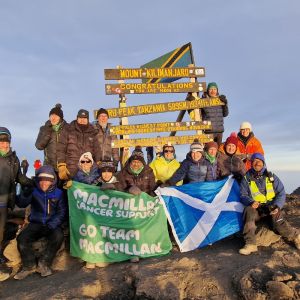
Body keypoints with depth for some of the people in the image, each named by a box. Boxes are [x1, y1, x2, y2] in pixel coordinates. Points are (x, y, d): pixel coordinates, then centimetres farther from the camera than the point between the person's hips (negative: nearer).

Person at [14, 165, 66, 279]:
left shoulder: (58, 193, 0)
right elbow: (21, 204, -5)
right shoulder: (34, 192, 4)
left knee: (58, 236, -32)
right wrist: (24, 194, -26)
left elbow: (61, 212, -2)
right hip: (36, 223, 2)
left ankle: (44, 264, -13)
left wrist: (51, 225, -17)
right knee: (22, 238, -24)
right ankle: (29, 266, -3)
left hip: (52, 224, -1)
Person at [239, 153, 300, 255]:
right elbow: (243, 196, 1)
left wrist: (277, 206, -15)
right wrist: (251, 202, -22)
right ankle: (250, 244, -36)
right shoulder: (247, 178, 4)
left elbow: (281, 193, 4)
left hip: (271, 208, 1)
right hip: (255, 208, 0)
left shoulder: (271, 176, 8)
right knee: (249, 210, -34)